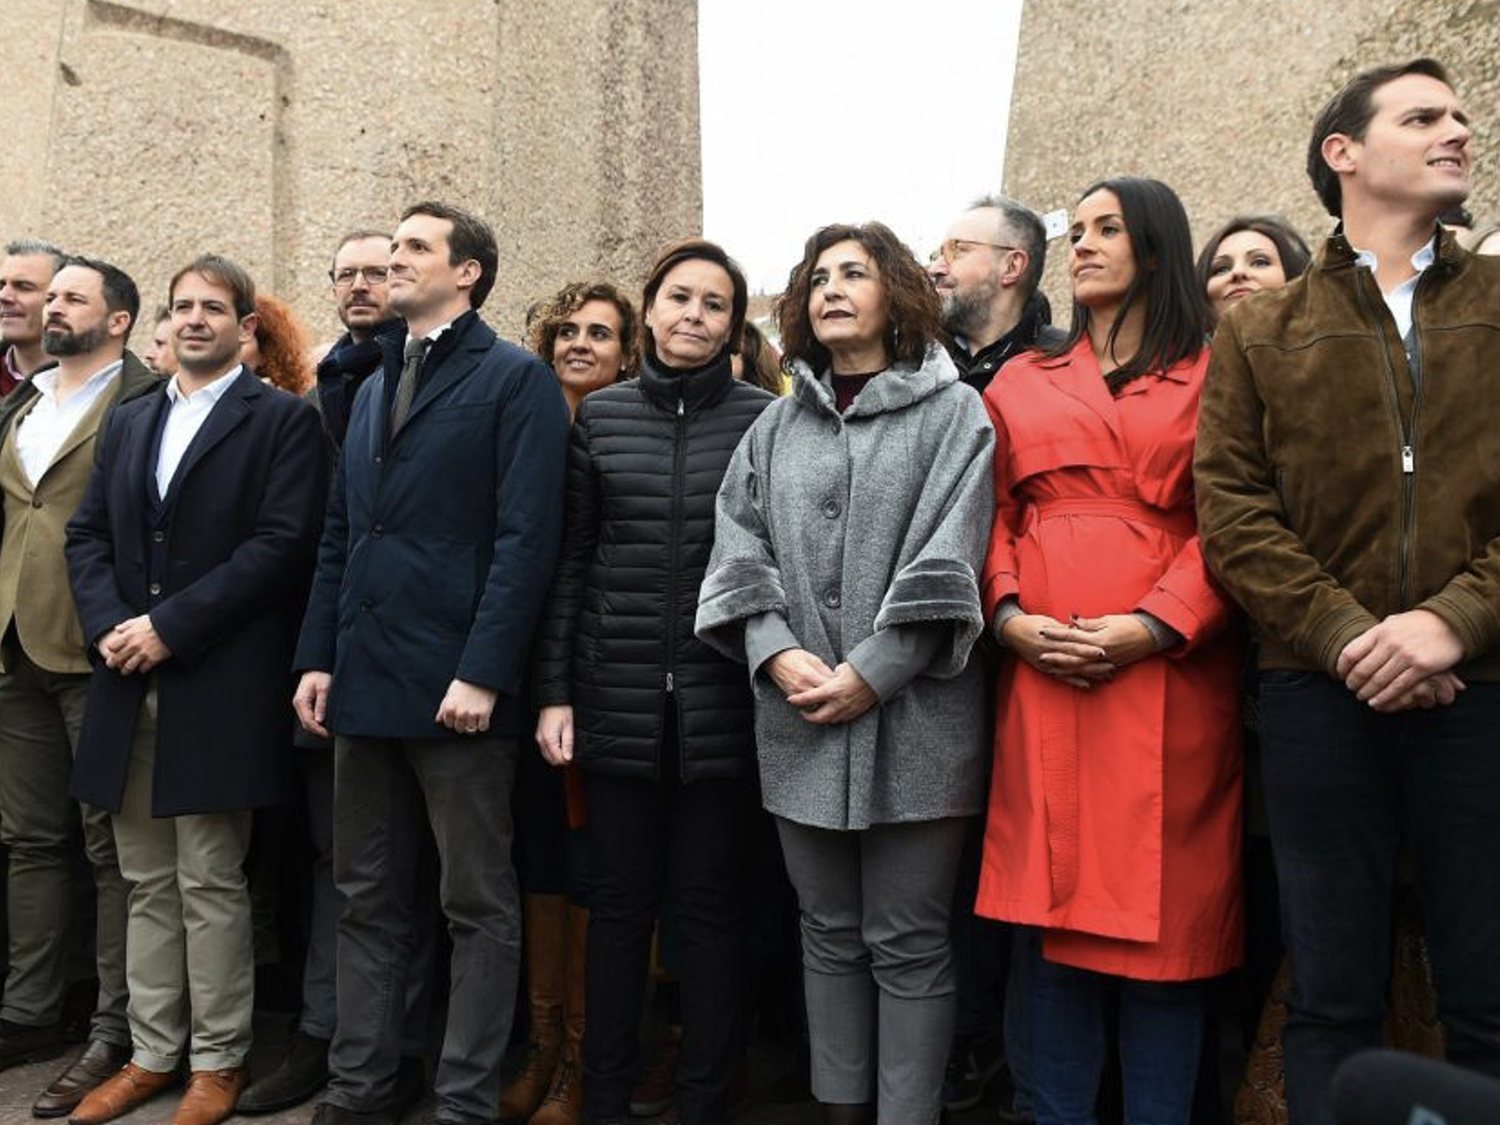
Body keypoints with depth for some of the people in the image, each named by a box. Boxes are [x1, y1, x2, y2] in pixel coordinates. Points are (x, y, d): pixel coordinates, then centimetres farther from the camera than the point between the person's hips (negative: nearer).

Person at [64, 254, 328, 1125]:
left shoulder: (284, 420, -2)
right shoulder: (130, 421, 18)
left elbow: (281, 545, -12)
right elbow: (87, 535, 13)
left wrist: (169, 625, -15)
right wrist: (109, 624, -6)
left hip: (219, 686, -6)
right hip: (130, 683, 6)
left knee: (210, 883, 2)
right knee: (149, 883, 13)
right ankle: (153, 1054, 24)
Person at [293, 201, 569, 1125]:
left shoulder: (515, 380, -4)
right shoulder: (374, 386, 19)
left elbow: (526, 537, -13)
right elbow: (340, 535, 17)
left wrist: (483, 671, -19)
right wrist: (318, 657, 9)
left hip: (456, 687, -7)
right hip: (365, 682, 8)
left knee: (479, 904, 5)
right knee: (369, 898, 15)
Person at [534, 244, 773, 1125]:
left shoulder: (763, 418, 1)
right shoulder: (600, 415, 6)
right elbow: (572, 560, 6)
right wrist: (555, 691, 2)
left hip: (721, 699, -1)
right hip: (619, 697, 2)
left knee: (710, 902, 8)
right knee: (621, 899, 10)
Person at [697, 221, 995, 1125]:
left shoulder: (952, 410, 1)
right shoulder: (777, 425, 14)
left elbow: (946, 562, -8)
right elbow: (740, 549, 6)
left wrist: (869, 674, -15)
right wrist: (778, 654, -10)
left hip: (911, 715, -4)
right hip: (799, 719, 4)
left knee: (907, 943, 3)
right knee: (830, 934, 14)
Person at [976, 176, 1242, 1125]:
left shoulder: (1212, 375, 8)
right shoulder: (1022, 384, 17)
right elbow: (993, 517, 12)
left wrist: (1156, 624, -15)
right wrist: (1007, 613, -6)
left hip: (1167, 668, -2)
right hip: (1041, 669, 3)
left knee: (1161, 906, 2)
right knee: (1055, 904, 7)